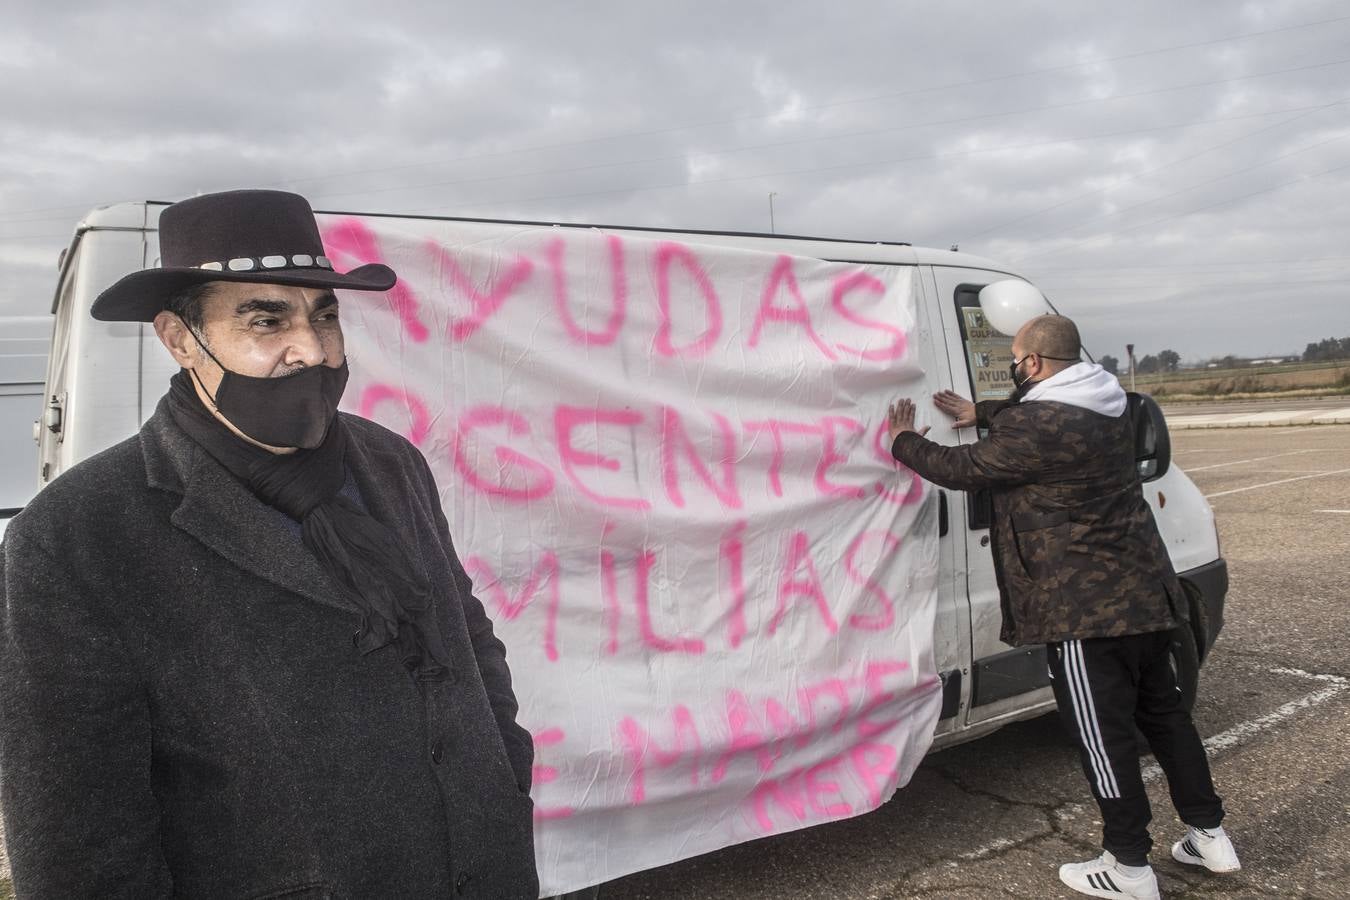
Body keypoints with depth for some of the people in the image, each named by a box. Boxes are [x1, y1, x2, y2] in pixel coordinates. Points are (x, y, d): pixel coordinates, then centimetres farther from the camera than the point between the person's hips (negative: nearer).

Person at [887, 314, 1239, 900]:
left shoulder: (1040, 427, -22)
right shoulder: (1102, 406, 8)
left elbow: (964, 469, -12)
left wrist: (903, 443, 4)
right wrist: (981, 414, 24)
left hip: (1087, 609, -9)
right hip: (1146, 593, 10)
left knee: (1103, 734, 3)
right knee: (1163, 712, 21)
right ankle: (1209, 835, 33)